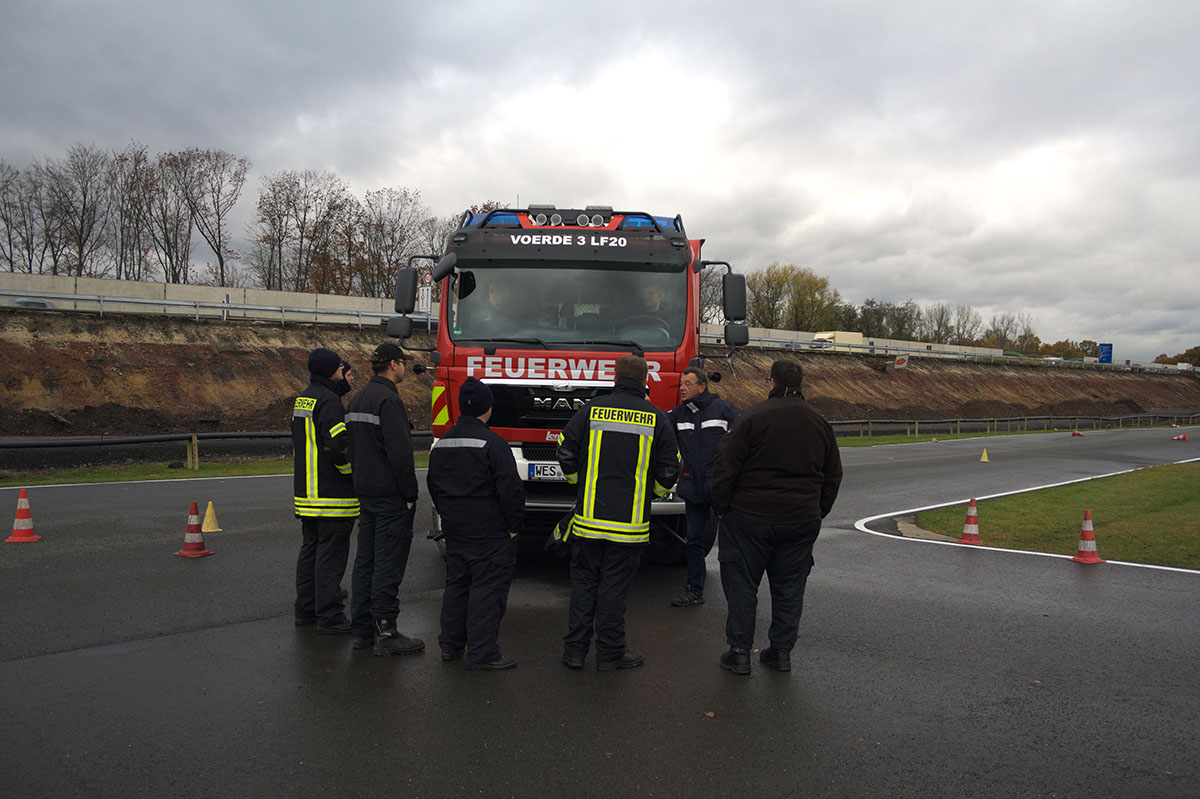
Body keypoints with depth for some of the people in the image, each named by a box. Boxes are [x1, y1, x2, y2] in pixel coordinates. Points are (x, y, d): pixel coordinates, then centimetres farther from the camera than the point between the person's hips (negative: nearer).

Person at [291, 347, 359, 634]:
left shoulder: (302, 399, 14)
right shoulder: (328, 401, -17)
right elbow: (338, 445, -23)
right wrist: (355, 473, -10)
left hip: (307, 492, 10)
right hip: (332, 495, -10)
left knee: (310, 550, 17)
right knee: (331, 555, -4)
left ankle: (306, 610, 25)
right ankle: (330, 618, 0)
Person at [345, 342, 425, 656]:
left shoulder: (358, 397, 14)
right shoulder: (388, 399, -17)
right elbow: (400, 453, -21)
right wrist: (410, 495, -15)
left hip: (366, 492, 10)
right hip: (390, 495, -10)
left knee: (366, 560, 13)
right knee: (388, 564, -4)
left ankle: (362, 629, 19)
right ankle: (385, 632, 0)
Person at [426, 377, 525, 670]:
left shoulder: (442, 443, 8)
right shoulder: (493, 443, -17)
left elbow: (433, 483, 18)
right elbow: (510, 489, -19)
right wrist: (513, 525, -8)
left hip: (455, 529, 8)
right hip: (489, 533, -7)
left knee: (456, 583, 18)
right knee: (488, 588, -1)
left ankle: (450, 645, 26)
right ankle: (482, 653, 2)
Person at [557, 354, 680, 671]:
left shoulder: (592, 409, -1)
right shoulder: (656, 419, -1)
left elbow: (566, 453, 1)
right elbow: (669, 470, 2)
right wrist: (651, 494, 20)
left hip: (588, 517, 1)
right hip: (630, 521, -1)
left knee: (583, 580, 11)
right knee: (615, 585, 6)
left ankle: (575, 649, 16)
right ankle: (609, 653, 15)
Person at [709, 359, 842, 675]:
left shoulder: (751, 418, -11)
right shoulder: (820, 423, 6)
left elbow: (726, 467, -12)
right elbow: (833, 475, 14)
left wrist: (721, 507, 0)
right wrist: (817, 512, 22)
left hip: (750, 518, -4)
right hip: (802, 520, 5)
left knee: (741, 584, 6)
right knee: (789, 587, 14)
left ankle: (739, 652, 8)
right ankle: (781, 651, 20)